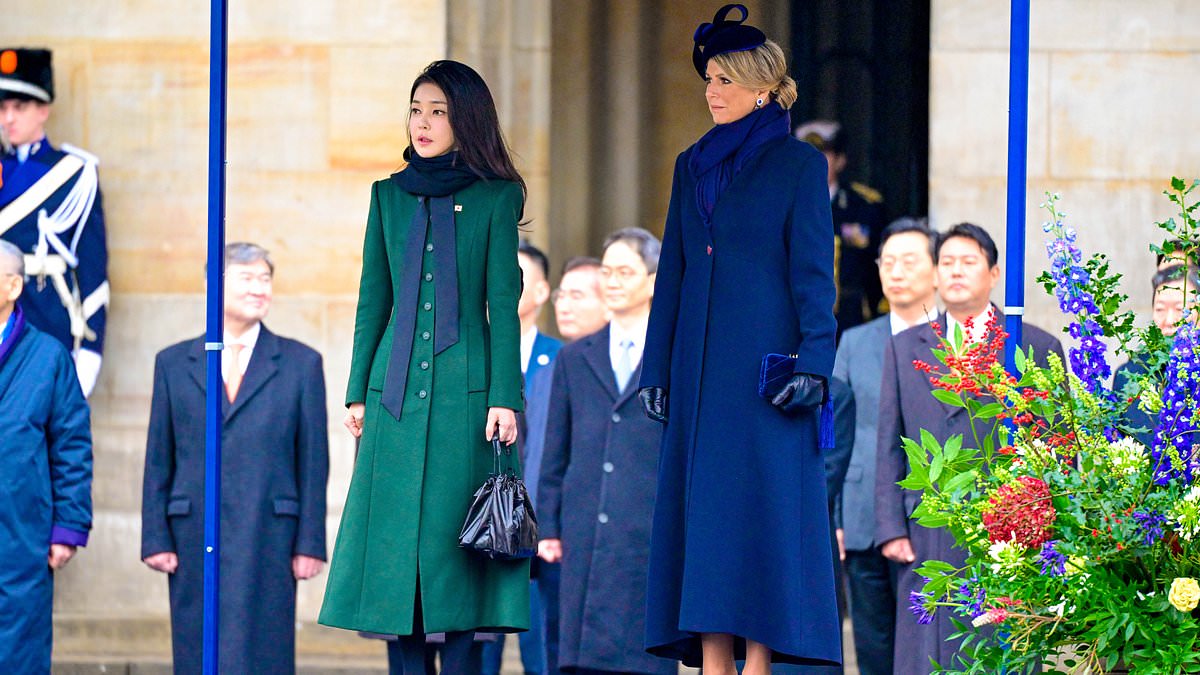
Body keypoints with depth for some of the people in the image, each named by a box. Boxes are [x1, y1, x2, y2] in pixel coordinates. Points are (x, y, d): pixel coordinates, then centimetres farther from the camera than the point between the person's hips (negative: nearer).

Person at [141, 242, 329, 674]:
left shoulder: (301, 364, 8)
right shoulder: (173, 364, 11)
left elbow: (313, 461, 5)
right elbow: (158, 461, 9)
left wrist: (310, 543, -1)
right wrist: (156, 538, 1)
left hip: (268, 538, -1)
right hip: (194, 538, 1)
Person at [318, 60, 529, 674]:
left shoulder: (494, 198, 3)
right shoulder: (390, 196, 12)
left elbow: (503, 302, -1)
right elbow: (373, 301, 13)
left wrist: (503, 396, -8)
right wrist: (357, 392, 8)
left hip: (465, 387, -3)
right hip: (397, 389, 3)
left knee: (456, 534, -4)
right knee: (396, 534, 0)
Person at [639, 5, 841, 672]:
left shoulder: (798, 163, -1)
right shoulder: (694, 166, 15)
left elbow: (813, 268, -6)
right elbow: (673, 272, 15)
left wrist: (812, 361, -14)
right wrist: (657, 367, 11)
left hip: (764, 358, -6)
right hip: (701, 362, 6)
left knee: (763, 501, -7)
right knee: (702, 508, 1)